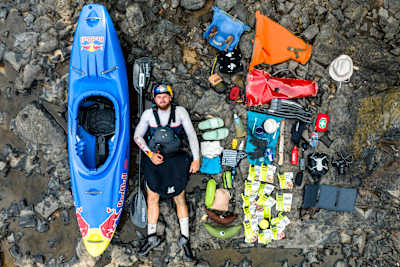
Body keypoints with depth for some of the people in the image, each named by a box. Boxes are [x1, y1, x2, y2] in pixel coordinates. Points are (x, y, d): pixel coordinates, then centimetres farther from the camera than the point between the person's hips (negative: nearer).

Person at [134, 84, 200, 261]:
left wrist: (196, 158, -6)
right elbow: (137, 136, 5)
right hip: (154, 160, 2)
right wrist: (150, 154, -7)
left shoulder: (180, 111, -2)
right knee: (152, 198, 4)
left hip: (175, 160, -1)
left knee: (179, 198, 0)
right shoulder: (149, 114, 2)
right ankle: (152, 237, 19)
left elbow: (191, 135, -1)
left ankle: (184, 239, 12)